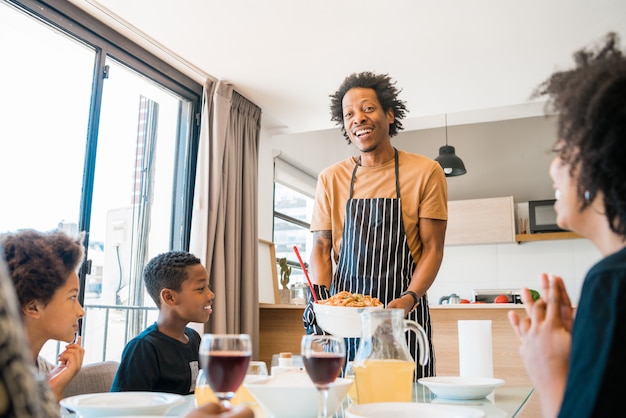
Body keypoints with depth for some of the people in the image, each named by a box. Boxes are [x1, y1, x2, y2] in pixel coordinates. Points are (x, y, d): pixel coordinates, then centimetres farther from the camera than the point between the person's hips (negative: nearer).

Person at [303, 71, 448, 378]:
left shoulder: (426, 172, 1)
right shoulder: (330, 178, 8)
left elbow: (432, 247, -1)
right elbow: (321, 247, 7)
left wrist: (411, 297, -16)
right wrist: (320, 294, -10)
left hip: (403, 311, -2)